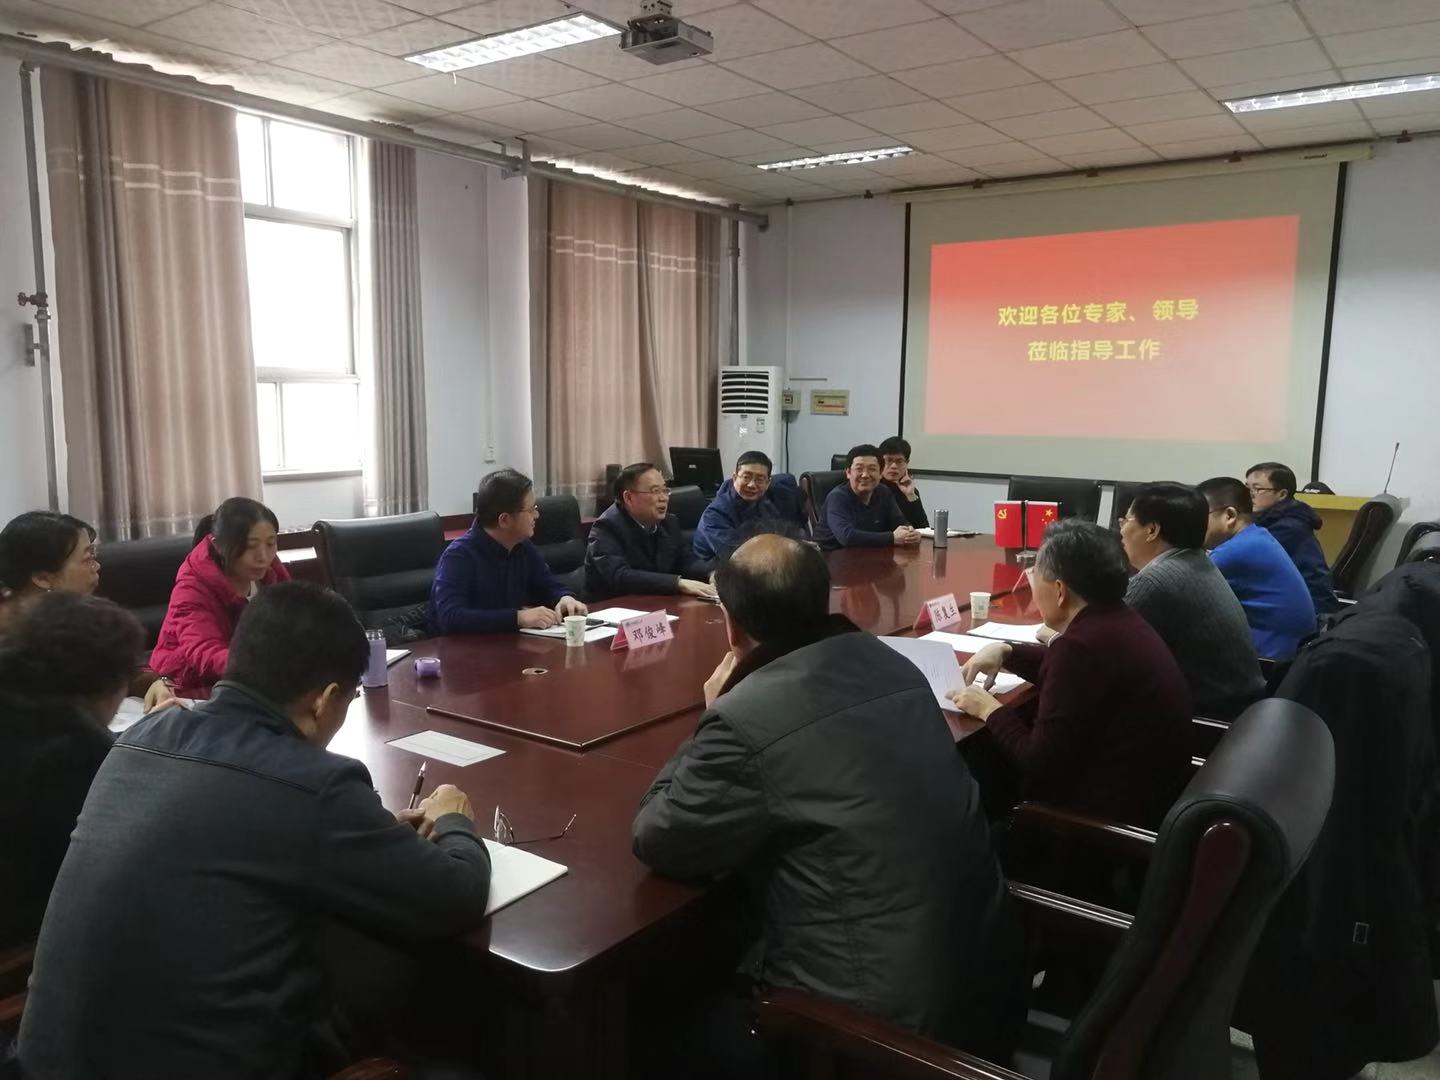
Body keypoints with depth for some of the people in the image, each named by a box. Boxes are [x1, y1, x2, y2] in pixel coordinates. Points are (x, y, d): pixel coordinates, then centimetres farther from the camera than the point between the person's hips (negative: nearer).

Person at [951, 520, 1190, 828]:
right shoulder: (1117, 620, 1)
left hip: (1112, 810, -8)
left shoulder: (1083, 644, -26)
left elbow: (1041, 764, -21)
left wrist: (990, 710, -8)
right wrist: (1005, 652, 9)